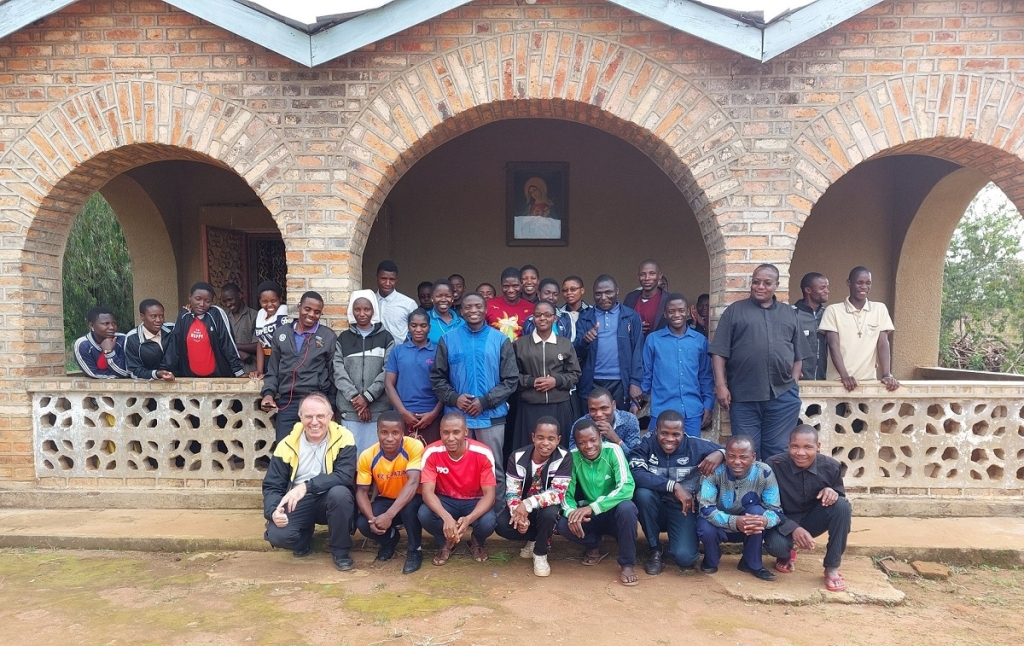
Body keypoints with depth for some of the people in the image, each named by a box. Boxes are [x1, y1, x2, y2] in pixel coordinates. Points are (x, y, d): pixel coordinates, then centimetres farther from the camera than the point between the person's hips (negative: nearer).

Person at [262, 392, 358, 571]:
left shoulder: (343, 438, -14)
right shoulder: (287, 445, -7)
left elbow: (345, 476, -25)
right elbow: (272, 485, -4)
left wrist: (307, 486, -35)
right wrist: (273, 511, -25)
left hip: (330, 501, -1)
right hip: (298, 503, 2)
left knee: (339, 492, -35)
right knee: (277, 535, -26)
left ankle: (340, 551, -9)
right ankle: (304, 539, 14)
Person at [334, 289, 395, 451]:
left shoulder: (385, 338, 7)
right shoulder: (343, 338, 12)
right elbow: (338, 371, 2)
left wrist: (367, 396, -11)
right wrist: (354, 397, -10)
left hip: (378, 408, -1)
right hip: (349, 408, 1)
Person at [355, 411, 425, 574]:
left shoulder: (414, 447, -26)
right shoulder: (367, 456, -16)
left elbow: (413, 482, -35)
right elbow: (361, 491, -10)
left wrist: (389, 515, -44)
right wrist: (371, 518, -30)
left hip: (412, 500, -3)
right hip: (385, 500, 3)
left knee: (408, 507, -37)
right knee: (362, 523, -23)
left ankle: (415, 550, -7)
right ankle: (390, 538, 13)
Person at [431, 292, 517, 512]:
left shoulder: (500, 340, 2)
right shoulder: (448, 339, 5)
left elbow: (511, 379, -2)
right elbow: (437, 378, 5)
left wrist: (485, 401, -11)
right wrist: (453, 398, -11)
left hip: (491, 416, -1)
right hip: (457, 415, 1)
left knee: (493, 470, 5)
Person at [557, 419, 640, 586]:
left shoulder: (613, 450, -19)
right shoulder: (572, 457, -11)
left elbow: (627, 487, -30)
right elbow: (565, 492, -10)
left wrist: (592, 507, -37)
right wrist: (572, 512, -34)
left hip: (614, 512, -2)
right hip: (590, 516, 3)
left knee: (626, 508, -36)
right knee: (564, 525, -25)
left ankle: (627, 563, -14)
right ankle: (594, 547, 7)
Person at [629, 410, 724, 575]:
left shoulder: (695, 446, -12)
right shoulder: (645, 445, -15)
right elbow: (636, 474, -32)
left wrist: (720, 454, -29)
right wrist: (674, 486, -35)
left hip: (682, 509, 0)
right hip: (655, 508, 1)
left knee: (685, 558, -23)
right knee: (643, 493, -33)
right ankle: (655, 549, -7)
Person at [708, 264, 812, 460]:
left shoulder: (789, 314, 16)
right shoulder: (735, 311, 6)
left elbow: (798, 356, 17)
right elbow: (719, 353, 0)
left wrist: (793, 383, 5)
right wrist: (721, 386, -7)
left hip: (783, 396, 2)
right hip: (743, 396, -2)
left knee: (777, 452, 8)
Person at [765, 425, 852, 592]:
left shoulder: (831, 466, -14)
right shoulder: (774, 465, -22)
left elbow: (840, 494, 2)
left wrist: (832, 492, -24)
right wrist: (792, 528, -32)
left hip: (813, 520, 3)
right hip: (784, 522, -3)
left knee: (842, 505, -27)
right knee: (776, 544, -35)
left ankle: (832, 568, -10)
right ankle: (785, 557, 8)